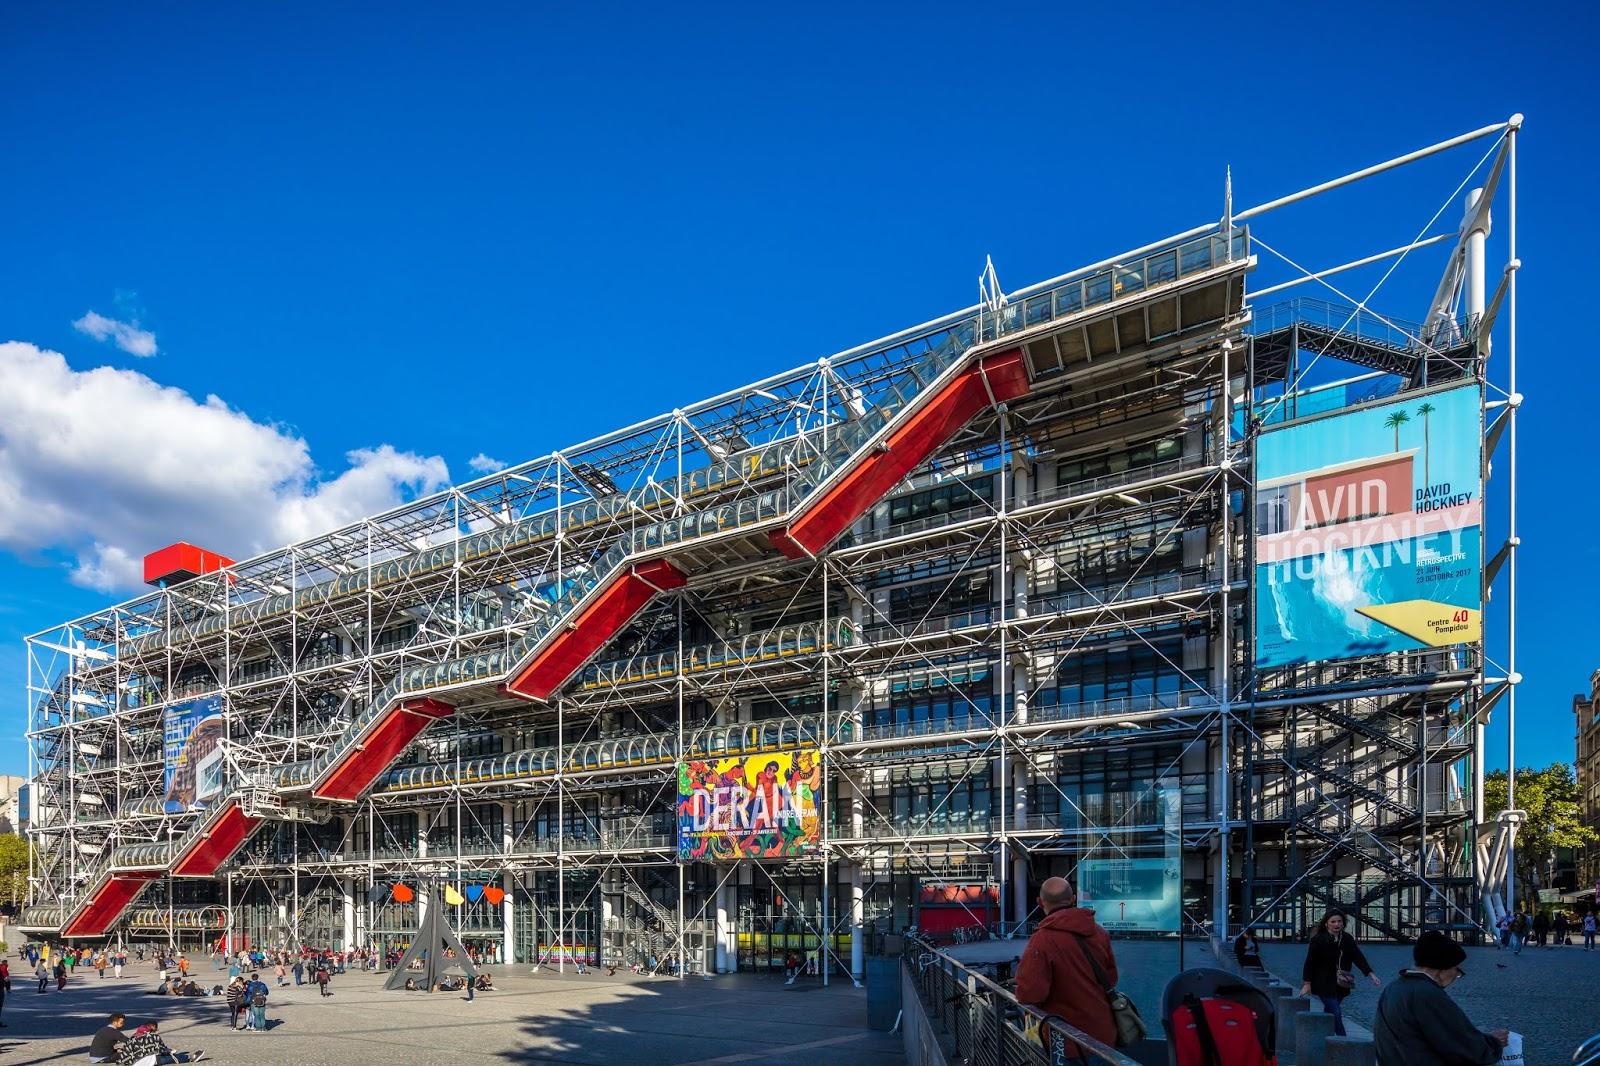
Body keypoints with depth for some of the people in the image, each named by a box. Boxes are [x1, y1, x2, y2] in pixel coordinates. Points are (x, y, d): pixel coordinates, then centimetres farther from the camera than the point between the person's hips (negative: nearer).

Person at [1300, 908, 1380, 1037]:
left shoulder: (1348, 939, 4)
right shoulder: (1318, 940, -11)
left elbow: (1358, 957, -3)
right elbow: (1310, 962, -10)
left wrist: (1371, 974, -17)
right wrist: (1307, 983, -12)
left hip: (1341, 986, 5)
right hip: (1324, 985, -5)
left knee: (1329, 1014, 13)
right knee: (1336, 1014, -13)